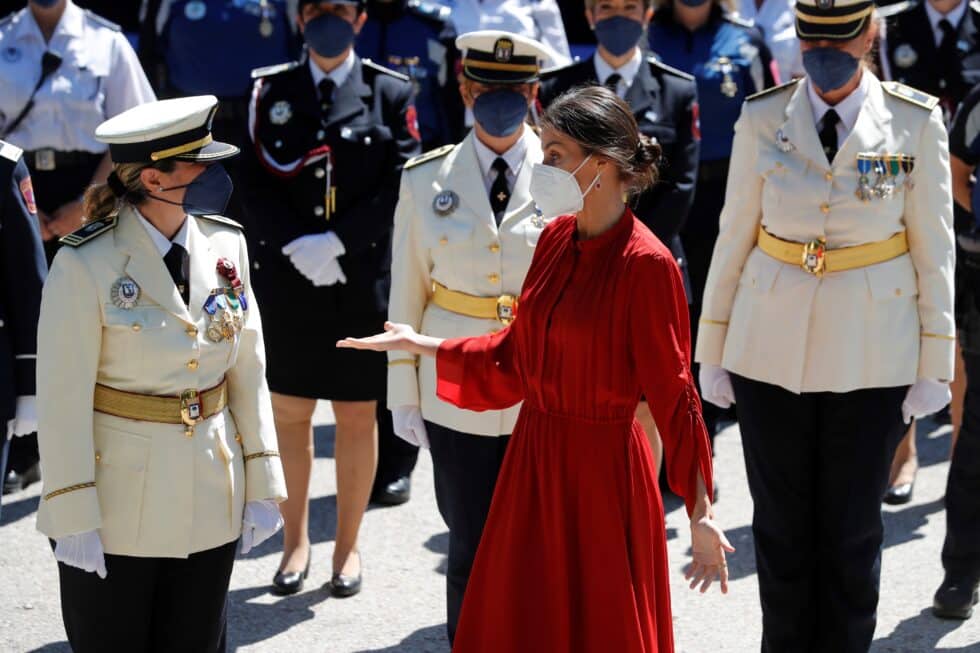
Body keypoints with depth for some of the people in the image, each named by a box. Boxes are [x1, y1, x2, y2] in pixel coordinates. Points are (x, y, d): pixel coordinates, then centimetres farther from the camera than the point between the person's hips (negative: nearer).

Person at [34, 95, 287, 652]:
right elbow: (63, 397, -12)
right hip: (119, 503, -4)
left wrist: (262, 485, 4)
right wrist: (73, 516, -13)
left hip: (211, 501, 4)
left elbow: (248, 372, 6)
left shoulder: (225, 245, 1)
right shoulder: (87, 265, -15)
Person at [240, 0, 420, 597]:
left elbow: (401, 186, -5)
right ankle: (296, 541, 20)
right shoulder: (270, 92, 6)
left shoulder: (392, 93, 3)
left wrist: (337, 243, -15)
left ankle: (349, 544, 18)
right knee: (290, 413, 8)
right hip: (287, 283, 1)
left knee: (358, 415, 6)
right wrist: (297, 248, -14)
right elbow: (256, 186, 0)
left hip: (363, 284, -1)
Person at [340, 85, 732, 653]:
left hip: (602, 473, -7)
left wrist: (701, 512, -16)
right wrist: (420, 345, 14)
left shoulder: (645, 263, -17)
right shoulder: (556, 239, 5)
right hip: (534, 461, 7)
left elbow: (673, 392, -15)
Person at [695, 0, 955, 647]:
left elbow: (934, 247, 0)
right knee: (781, 522, 8)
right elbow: (734, 236, 4)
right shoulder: (762, 118, -2)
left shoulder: (917, 122, -5)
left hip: (872, 355, -1)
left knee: (852, 529, 6)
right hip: (771, 347, 1)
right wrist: (712, 350, 5)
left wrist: (936, 364, -1)